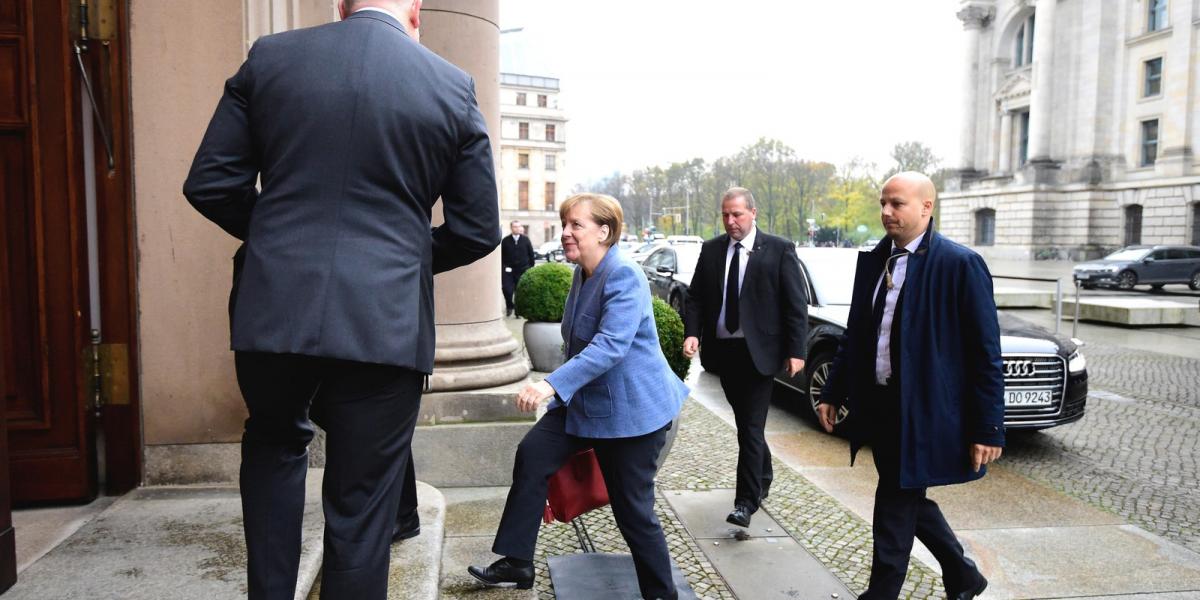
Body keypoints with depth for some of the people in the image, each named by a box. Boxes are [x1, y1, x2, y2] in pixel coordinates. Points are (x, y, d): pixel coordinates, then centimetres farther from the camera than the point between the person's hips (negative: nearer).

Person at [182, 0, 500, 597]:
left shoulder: (269, 57, 5)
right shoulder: (453, 88, 1)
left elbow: (208, 184, 5)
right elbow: (478, 230, 3)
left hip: (273, 314, 2)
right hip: (386, 327, -2)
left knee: (275, 443, 30)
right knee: (362, 510, 10)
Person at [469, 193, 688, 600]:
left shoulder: (624, 276, -20)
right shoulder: (582, 275, 9)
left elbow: (610, 345, -32)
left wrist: (554, 384, -40)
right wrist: (562, 389, 31)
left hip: (631, 409, -9)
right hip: (585, 401, 9)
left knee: (633, 510, -1)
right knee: (531, 455, -4)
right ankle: (517, 564, 7)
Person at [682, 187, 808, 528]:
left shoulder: (779, 250, -5)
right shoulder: (711, 250, 7)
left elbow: (796, 304, -6)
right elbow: (695, 297, 8)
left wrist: (796, 350, -11)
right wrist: (692, 333, -8)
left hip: (759, 352, -5)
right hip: (723, 350, 5)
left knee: (751, 427, -5)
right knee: (746, 423, 18)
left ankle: (746, 502, 0)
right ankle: (763, 478, 38)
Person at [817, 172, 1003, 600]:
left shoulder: (960, 264, -12)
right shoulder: (872, 260, 7)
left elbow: (986, 353, -12)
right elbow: (855, 334, 14)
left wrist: (987, 428, -13)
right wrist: (833, 393, 12)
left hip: (923, 412, -7)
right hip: (878, 406, 7)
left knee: (896, 505, 1)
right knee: (908, 499, 19)